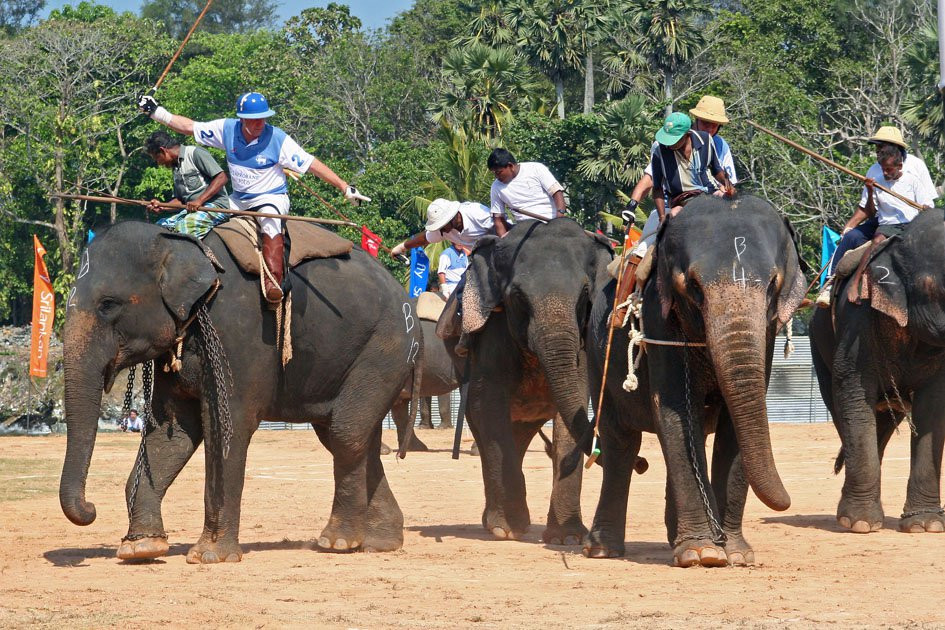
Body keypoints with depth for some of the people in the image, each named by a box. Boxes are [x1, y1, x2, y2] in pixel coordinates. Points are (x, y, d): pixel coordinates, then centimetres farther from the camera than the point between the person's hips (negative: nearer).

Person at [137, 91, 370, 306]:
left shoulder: (278, 139, -16)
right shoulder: (226, 129, -6)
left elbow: (312, 165, -14)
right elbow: (189, 127, 3)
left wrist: (345, 188, -16)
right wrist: (156, 112, -1)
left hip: (272, 198, -6)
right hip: (238, 199, 6)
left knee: (269, 220, -36)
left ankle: (273, 282, -47)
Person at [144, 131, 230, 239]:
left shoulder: (196, 153, -6)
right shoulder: (176, 167, 21)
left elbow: (222, 178, -15)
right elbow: (179, 200, 24)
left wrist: (199, 201, -22)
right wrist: (161, 206, 3)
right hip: (191, 209, 9)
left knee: (181, 228, -32)